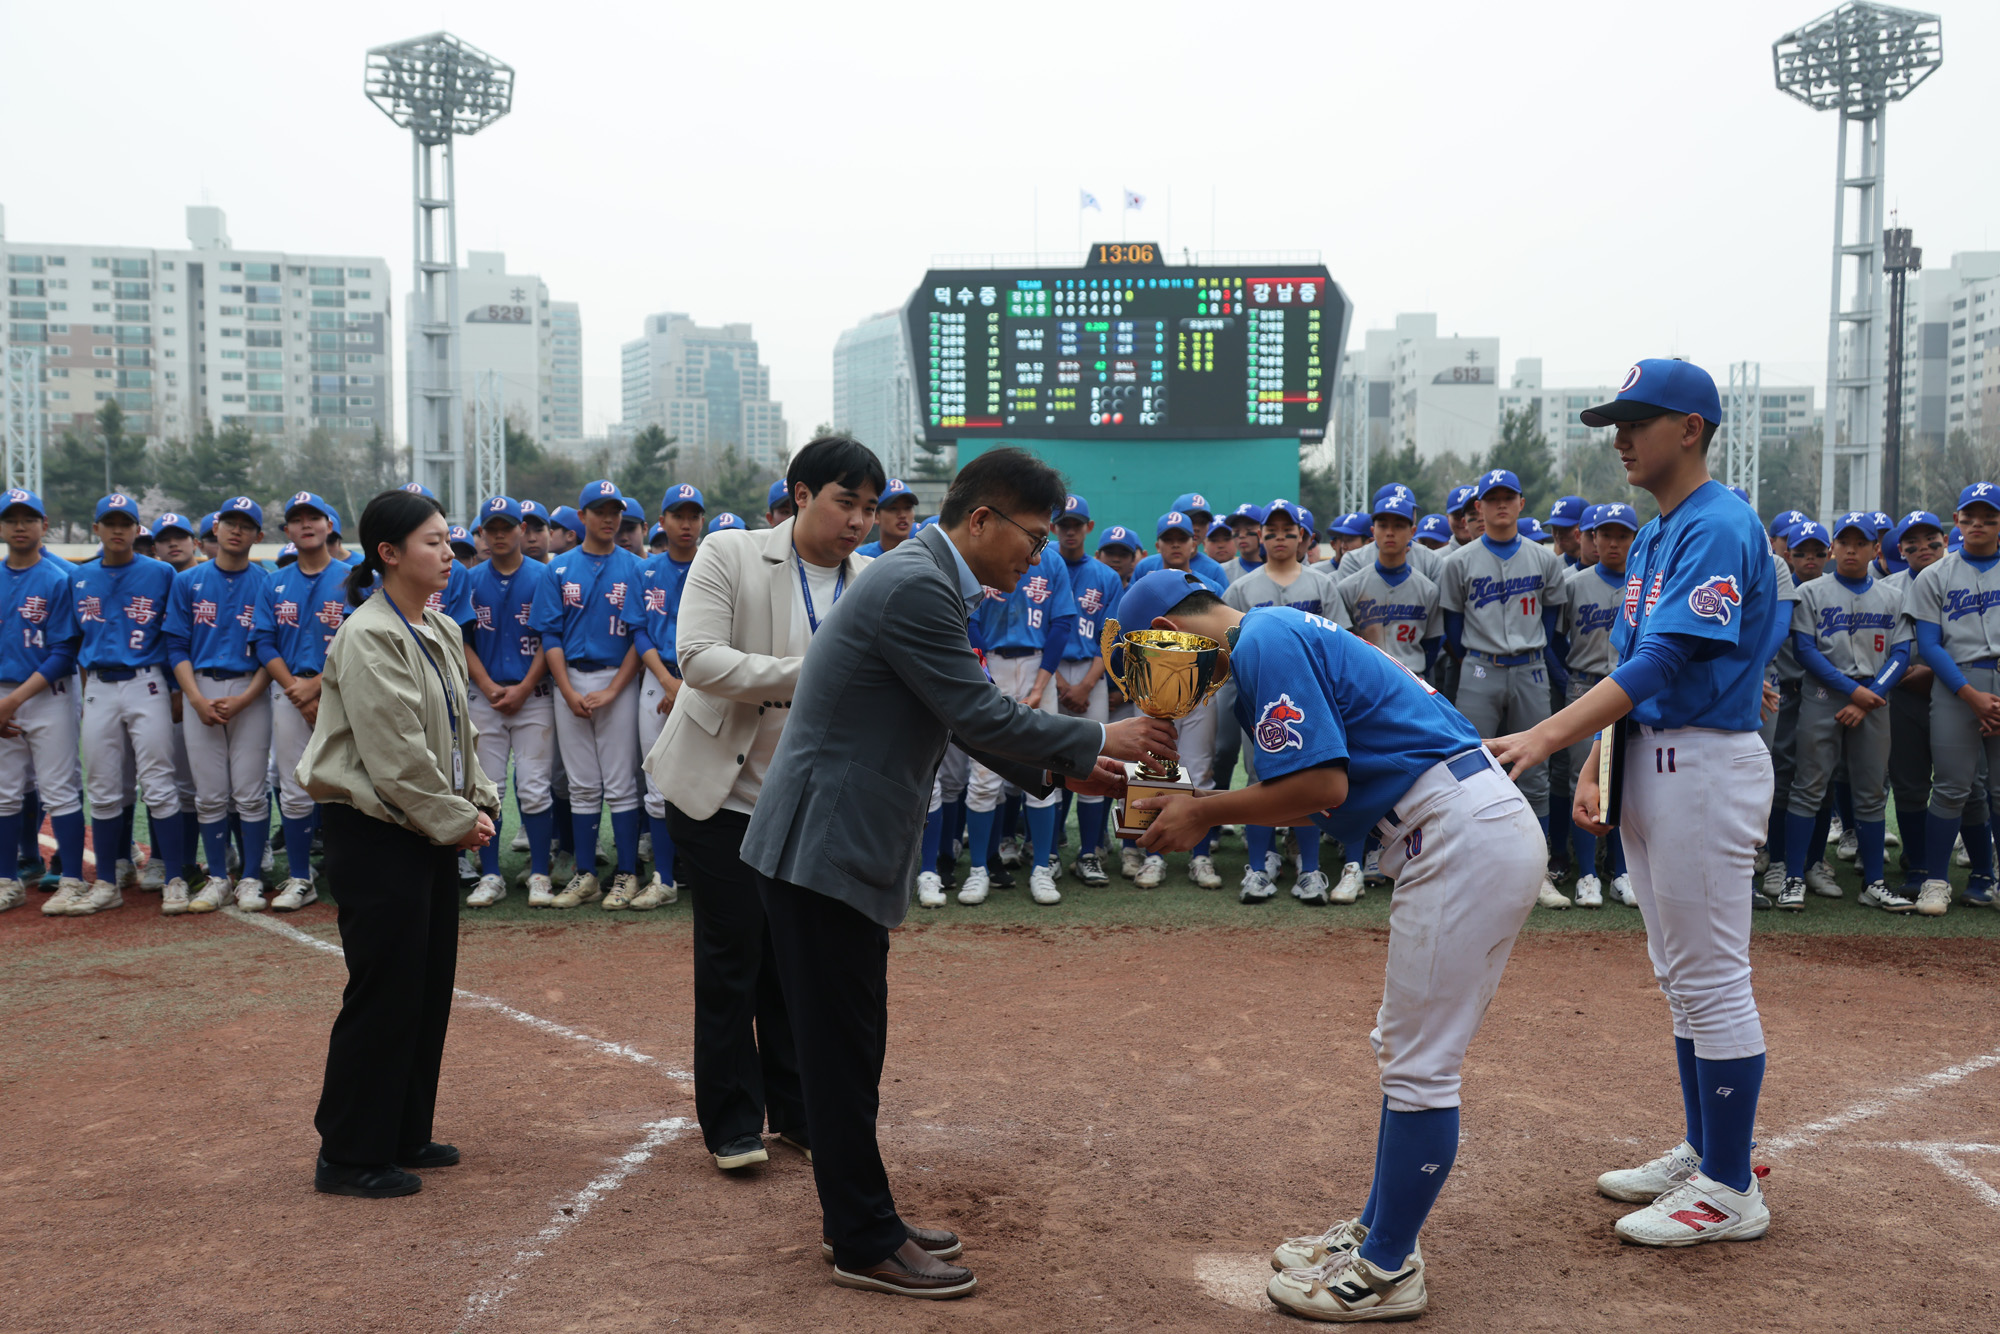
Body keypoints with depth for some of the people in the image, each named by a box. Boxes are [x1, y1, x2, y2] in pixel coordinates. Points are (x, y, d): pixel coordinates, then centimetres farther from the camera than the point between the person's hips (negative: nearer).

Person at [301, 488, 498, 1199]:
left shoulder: (443, 631, 12)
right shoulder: (369, 636, -16)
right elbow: (395, 755, -20)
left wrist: (479, 802, 4)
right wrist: (455, 820, -14)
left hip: (432, 832, 9)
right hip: (376, 834, -9)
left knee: (430, 987, 14)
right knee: (384, 993, -2)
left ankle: (404, 1135, 27)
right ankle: (348, 1156, 11)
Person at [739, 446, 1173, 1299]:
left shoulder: (924, 581, 13)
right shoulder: (916, 587, -19)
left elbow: (964, 720, 18)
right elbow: (983, 717, -19)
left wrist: (1058, 770, 10)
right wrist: (1098, 739, -8)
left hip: (838, 843, 10)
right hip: (824, 847, -10)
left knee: (850, 1043, 16)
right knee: (842, 1047, 2)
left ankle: (857, 1219, 29)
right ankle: (865, 1246, 15)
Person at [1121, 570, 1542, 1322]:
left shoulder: (1265, 642, -12)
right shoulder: (1279, 635, 19)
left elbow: (1322, 785, -19)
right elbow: (1308, 787, 19)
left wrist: (1205, 812, -7)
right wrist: (1199, 811, 9)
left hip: (1465, 837, -11)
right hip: (1479, 830, 11)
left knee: (1420, 1064, -2)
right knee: (1406, 1050, 18)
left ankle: (1387, 1273, 10)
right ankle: (1378, 1231, 30)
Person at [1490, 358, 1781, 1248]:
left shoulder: (1719, 527, -14)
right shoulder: (1653, 539, 17)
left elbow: (1662, 660, -25)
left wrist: (1548, 735, -32)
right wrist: (1593, 767, 9)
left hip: (1705, 765, -10)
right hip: (1650, 763, 10)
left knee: (1712, 977, -3)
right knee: (1681, 976, 17)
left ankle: (1732, 1191, 9)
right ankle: (1703, 1152, 30)